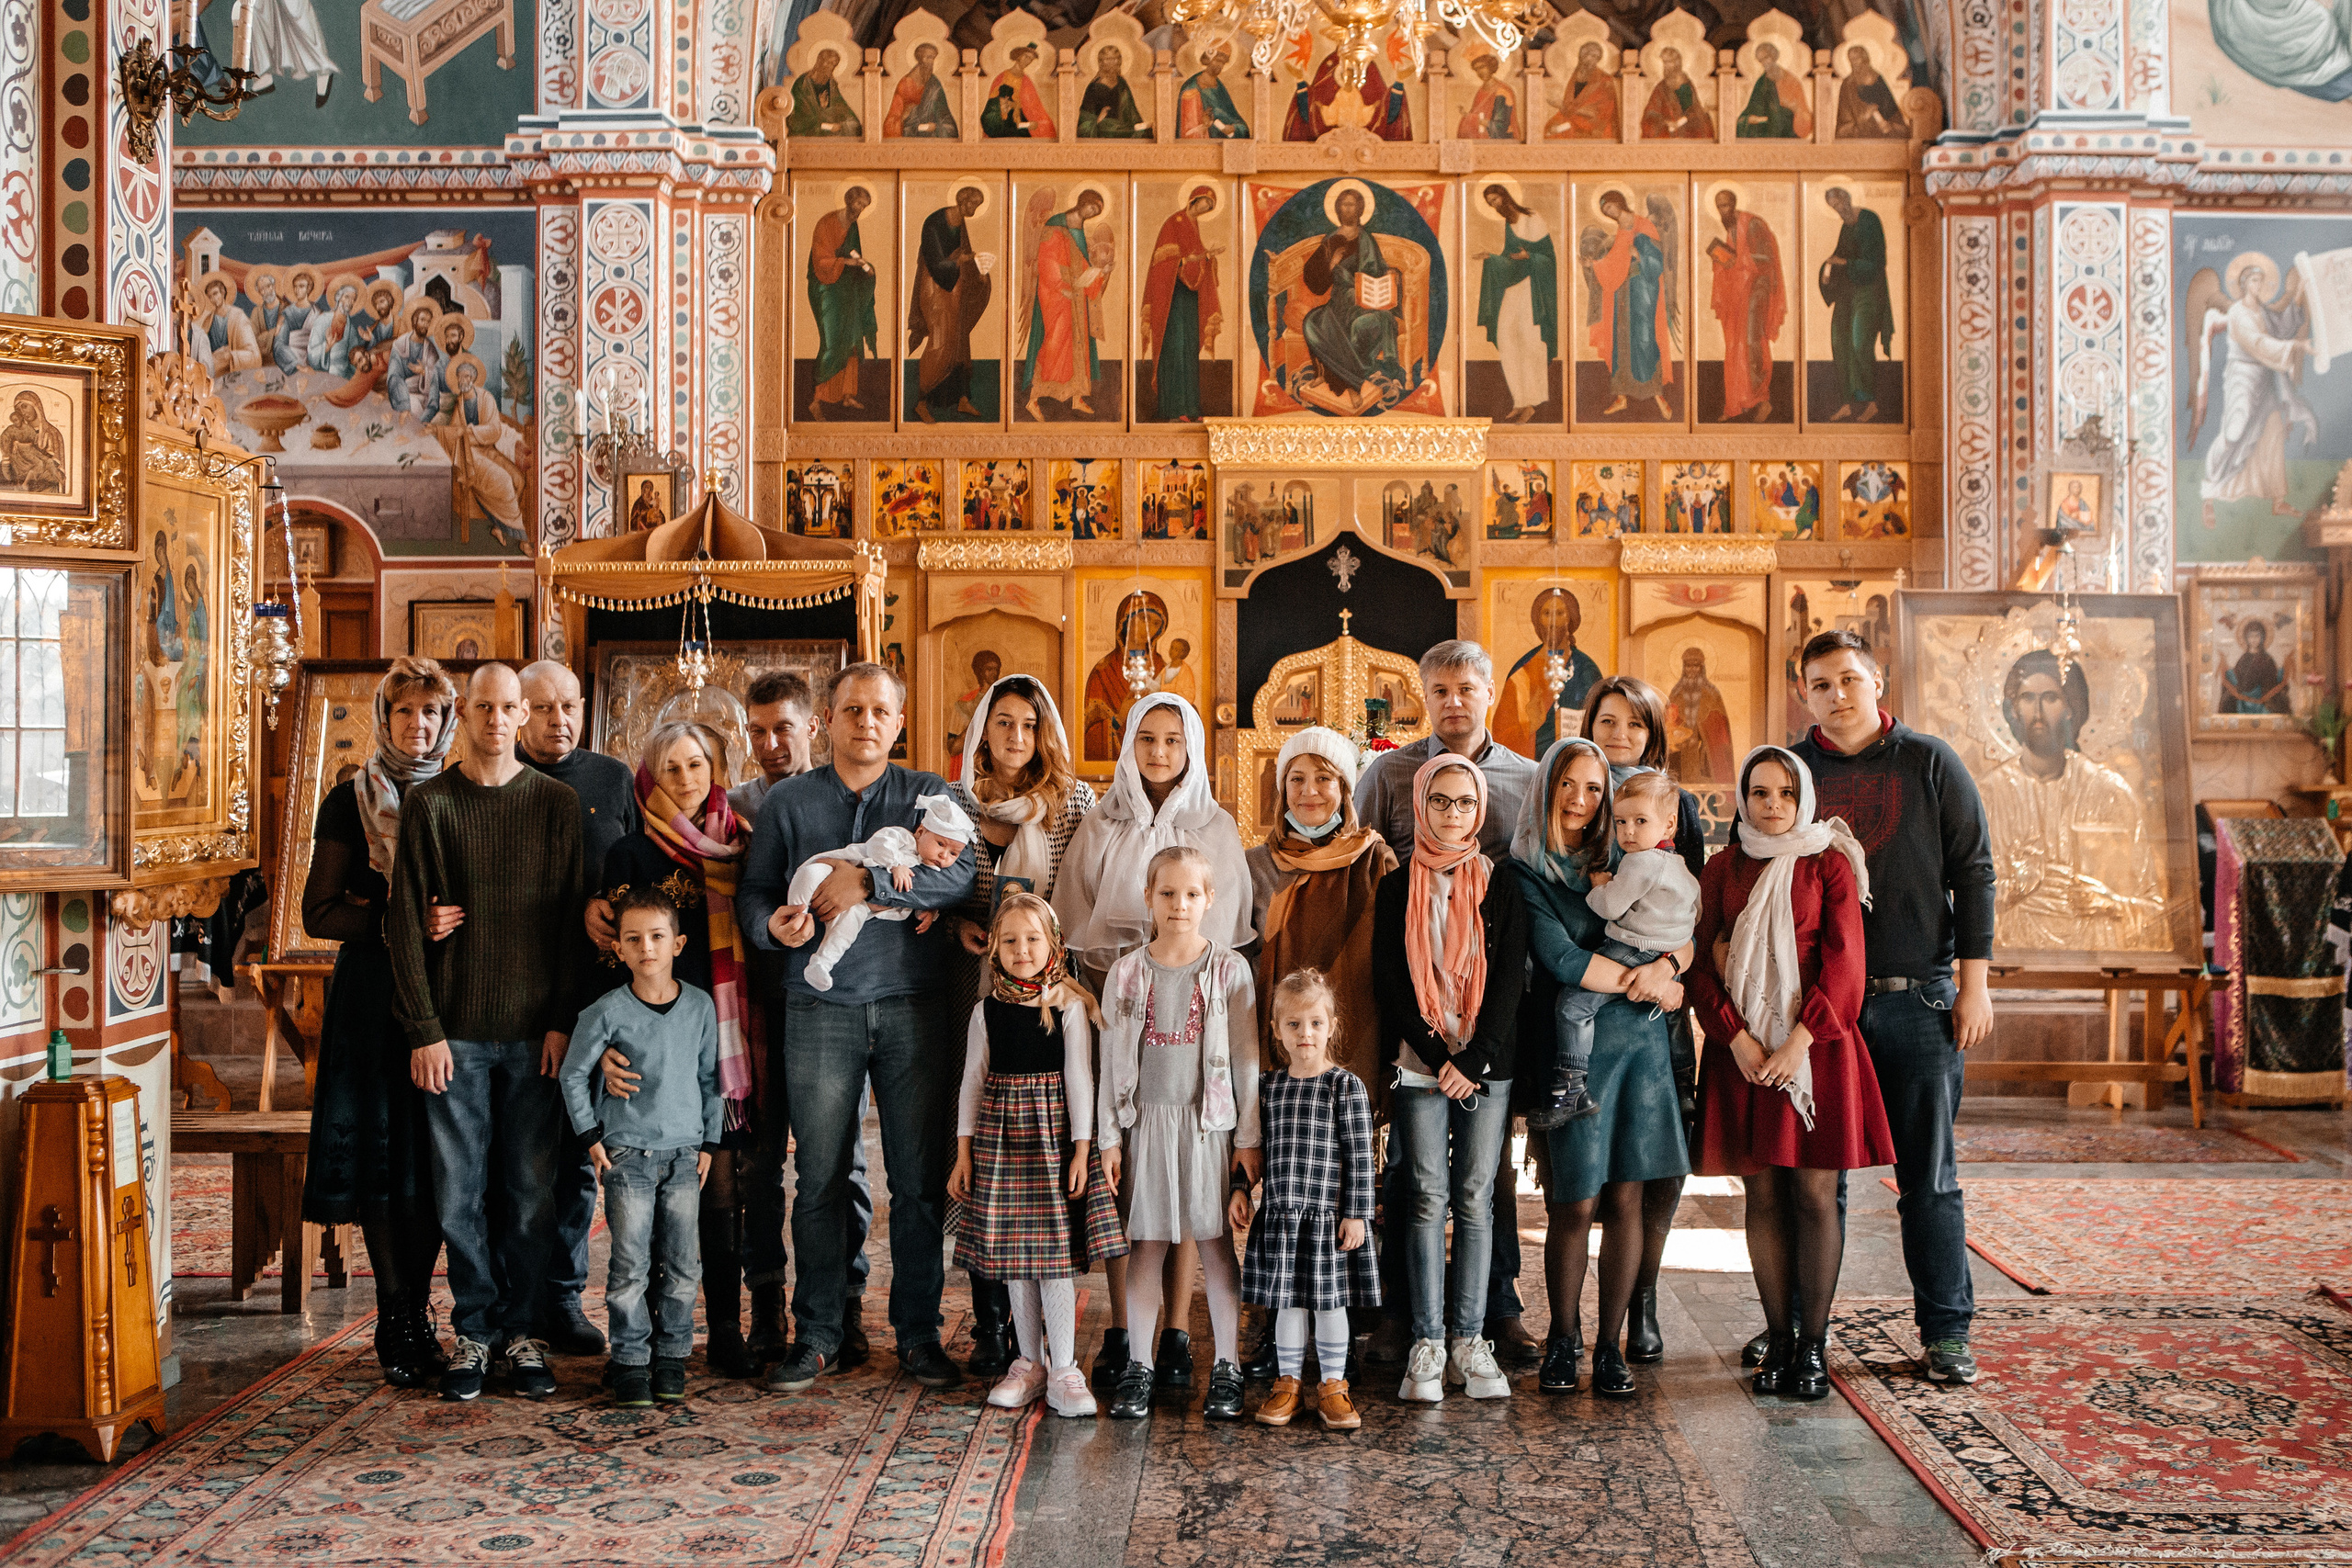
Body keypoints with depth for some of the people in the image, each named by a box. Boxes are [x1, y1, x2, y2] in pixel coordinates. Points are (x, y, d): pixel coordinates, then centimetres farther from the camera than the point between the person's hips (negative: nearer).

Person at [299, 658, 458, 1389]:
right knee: (381, 1151, -3)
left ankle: (415, 1311, 12)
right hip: (373, 994, -2)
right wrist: (397, 922, -16)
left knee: (437, 1156, 1)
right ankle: (396, 1319, 6)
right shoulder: (350, 802, 4)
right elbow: (319, 913, -1)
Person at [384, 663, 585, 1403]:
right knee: (461, 1191, 4)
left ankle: (522, 1333, 15)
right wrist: (423, 1029, -7)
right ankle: (474, 1333, 16)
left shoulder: (557, 803, 5)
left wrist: (563, 1020, -4)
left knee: (531, 1191, 4)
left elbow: (571, 918, 4)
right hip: (455, 1031, 0)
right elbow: (404, 922, 0)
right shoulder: (429, 804, 2)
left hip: (536, 1031, 0)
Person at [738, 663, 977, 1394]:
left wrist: (869, 882, -16)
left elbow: (960, 876, -8)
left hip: (912, 1006, 0)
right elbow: (751, 891, 9)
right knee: (820, 1177, 3)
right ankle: (817, 1334, 15)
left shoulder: (929, 794, 8)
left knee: (921, 1178, 3)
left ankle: (918, 1334, 14)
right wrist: (773, 923, -13)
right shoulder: (787, 802, 11)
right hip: (820, 1009, 0)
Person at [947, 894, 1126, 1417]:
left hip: (1054, 1131, -3)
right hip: (1000, 1134, 3)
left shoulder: (1070, 1007, -3)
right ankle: (1030, 1362, 21)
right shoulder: (987, 1011, 4)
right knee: (1013, 1255, 8)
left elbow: (1079, 1079, -4)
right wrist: (964, 1152, 6)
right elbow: (974, 1081, 8)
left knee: (1055, 1250, -5)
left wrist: (1082, 1148, -7)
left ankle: (1063, 1370, 4)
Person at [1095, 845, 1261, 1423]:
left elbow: (1246, 1058, 0)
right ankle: (1138, 1368, 13)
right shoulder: (1127, 973, 4)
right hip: (1148, 1121, 1)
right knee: (1146, 1244, 4)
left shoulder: (1229, 970, -1)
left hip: (1209, 1122, -1)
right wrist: (1109, 1136, 3)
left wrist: (1248, 1137, -2)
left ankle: (1226, 1368, 13)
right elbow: (1112, 1060, 6)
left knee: (1216, 1243, 3)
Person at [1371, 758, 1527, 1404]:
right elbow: (1391, 982, 0)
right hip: (1418, 1066, -1)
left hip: (1488, 1066, 1)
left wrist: (1473, 1059, -10)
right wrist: (1439, 1057, -9)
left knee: (1476, 1200, 1)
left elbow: (1509, 982, 0)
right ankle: (1427, 1345, 1)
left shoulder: (1501, 889, 8)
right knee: (1428, 1199, -4)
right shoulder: (1397, 889, 6)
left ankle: (1470, 1341, 8)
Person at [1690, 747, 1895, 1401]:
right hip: (1743, 1047, 2)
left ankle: (1813, 1344, 5)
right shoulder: (1723, 869, 10)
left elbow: (1844, 965, -3)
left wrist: (1799, 1041, -13)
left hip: (1815, 1044, -2)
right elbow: (1705, 963, 6)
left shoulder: (1830, 864, 3)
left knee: (1815, 1193, -3)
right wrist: (1737, 1037, -9)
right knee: (1763, 1194, 3)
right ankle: (1778, 1339, 10)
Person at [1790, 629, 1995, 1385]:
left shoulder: (1930, 763, 4)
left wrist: (1974, 982, -2)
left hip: (1918, 998, -1)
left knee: (1928, 1174, 3)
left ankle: (1946, 1330, 12)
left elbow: (1974, 874, 3)